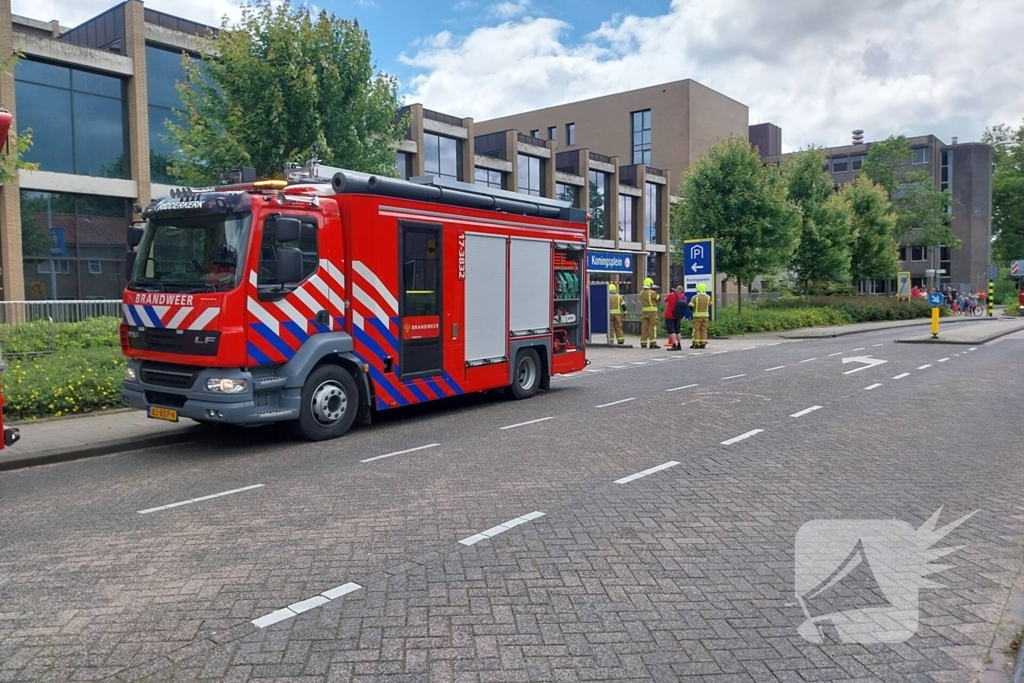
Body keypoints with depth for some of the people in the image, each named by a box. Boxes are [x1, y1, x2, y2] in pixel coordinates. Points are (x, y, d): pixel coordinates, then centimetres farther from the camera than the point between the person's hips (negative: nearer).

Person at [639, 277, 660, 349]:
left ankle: (643, 343, 13)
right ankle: (652, 343, -7)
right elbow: (658, 298, 1)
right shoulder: (652, 293, -13)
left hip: (644, 311, 6)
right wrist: (657, 294, 19)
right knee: (653, 327, -3)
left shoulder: (641, 293, 4)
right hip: (652, 311, -6)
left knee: (644, 327, 9)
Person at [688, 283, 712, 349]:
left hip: (697, 315, -3)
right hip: (705, 315, 3)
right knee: (704, 329, 7)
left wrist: (693, 310, 8)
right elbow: (709, 305, 14)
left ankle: (695, 344, -4)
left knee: (696, 329, -1)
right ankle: (703, 344, 5)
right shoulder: (708, 297, 4)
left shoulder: (695, 297, -8)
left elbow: (690, 306, -10)